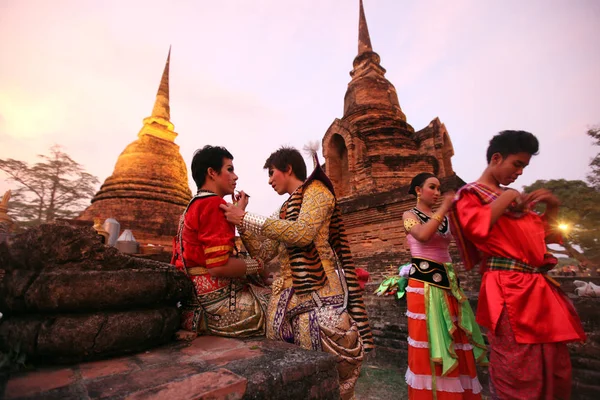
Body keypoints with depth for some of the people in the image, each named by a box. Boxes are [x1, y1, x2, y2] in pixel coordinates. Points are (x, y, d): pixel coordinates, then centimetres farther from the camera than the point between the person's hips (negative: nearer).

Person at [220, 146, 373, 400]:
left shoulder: (317, 190, -3)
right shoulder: (286, 209, 18)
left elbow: (303, 233, -22)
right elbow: (264, 253, 16)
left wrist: (247, 219, -17)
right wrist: (241, 222, 8)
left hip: (319, 296, -7)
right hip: (290, 296, 7)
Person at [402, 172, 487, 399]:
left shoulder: (445, 217, 16)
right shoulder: (410, 215, 0)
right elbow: (423, 235, -21)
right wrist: (443, 208, -18)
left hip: (447, 281, 6)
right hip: (424, 281, -5)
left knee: (456, 341, 9)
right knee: (430, 340, 1)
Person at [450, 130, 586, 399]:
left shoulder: (514, 197, 22)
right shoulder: (470, 194, 1)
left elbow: (542, 236, 26)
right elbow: (477, 228, -18)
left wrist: (552, 206, 12)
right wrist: (506, 198, -9)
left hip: (539, 287, 8)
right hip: (507, 289, -8)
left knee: (557, 370, 14)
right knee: (519, 375, -2)